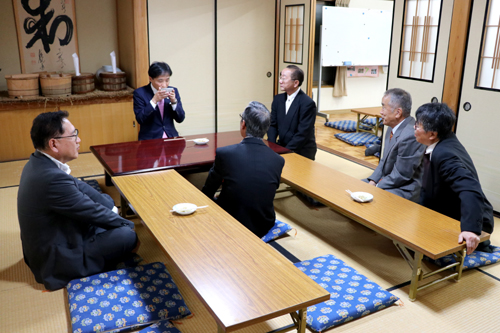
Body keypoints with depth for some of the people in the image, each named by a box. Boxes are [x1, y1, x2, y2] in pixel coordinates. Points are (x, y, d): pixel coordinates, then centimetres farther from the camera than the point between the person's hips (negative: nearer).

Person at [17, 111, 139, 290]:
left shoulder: (39, 161, -4)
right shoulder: (52, 178, -34)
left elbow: (78, 185, 5)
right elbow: (94, 213, -22)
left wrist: (112, 206, 2)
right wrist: (128, 225, -7)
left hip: (46, 245, 10)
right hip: (57, 259, -10)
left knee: (106, 203, 14)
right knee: (128, 235, -10)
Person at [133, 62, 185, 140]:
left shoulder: (173, 91, 6)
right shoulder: (140, 93, -3)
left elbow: (180, 119, 3)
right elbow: (140, 119, -12)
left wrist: (174, 101, -13)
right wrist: (154, 101, -19)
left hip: (171, 136, 3)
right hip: (149, 139, -3)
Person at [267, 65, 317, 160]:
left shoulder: (308, 104, -15)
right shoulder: (278, 99, 6)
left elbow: (302, 134, -18)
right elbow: (272, 125, 8)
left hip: (302, 152, -5)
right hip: (282, 146, 5)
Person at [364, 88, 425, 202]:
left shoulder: (410, 136, -26)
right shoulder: (393, 128, 4)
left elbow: (400, 175, -21)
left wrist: (376, 186, -13)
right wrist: (373, 181, -1)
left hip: (404, 190, -9)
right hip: (386, 180, 9)